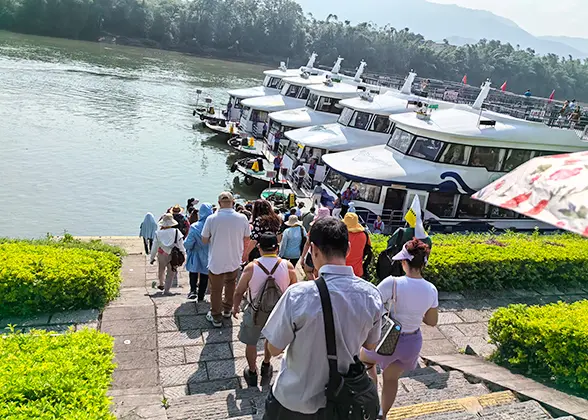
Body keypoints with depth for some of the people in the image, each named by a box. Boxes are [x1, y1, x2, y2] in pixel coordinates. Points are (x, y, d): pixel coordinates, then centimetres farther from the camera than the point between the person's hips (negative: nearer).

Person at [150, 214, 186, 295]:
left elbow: (154, 247, -4)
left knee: (161, 270, 27)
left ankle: (161, 284, 46)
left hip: (161, 255, 2)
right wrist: (184, 255, 4)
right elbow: (181, 246, -9)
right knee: (171, 273, 11)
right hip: (173, 256, -2)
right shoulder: (177, 232, -15)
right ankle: (166, 290, 8)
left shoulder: (158, 233, -11)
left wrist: (152, 258, 7)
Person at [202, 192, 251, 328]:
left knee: (216, 290, 14)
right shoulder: (242, 218, -12)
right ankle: (227, 310, 42)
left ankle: (216, 318, 26)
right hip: (235, 261, 2)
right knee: (230, 284, 27)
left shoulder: (211, 219, -16)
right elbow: (246, 238, 2)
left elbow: (204, 241, -6)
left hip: (216, 262, -2)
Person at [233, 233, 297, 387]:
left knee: (251, 343, 22)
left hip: (255, 312, -2)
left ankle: (252, 373, 39)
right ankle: (266, 366, 48)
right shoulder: (288, 266, -16)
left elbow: (239, 292, -9)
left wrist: (235, 307, 10)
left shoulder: (251, 267, -20)